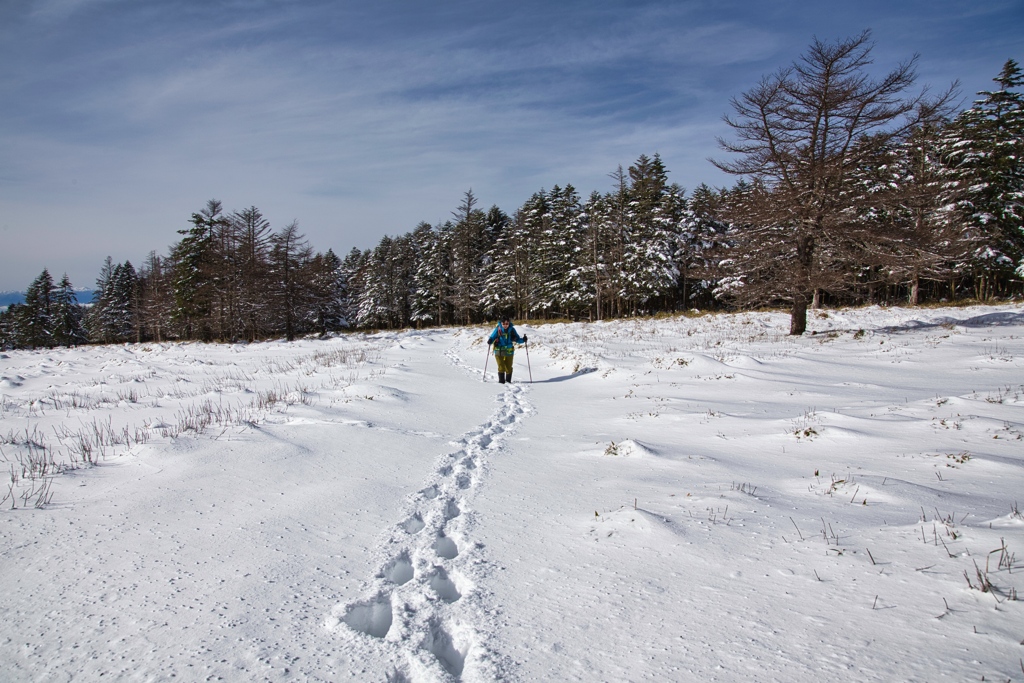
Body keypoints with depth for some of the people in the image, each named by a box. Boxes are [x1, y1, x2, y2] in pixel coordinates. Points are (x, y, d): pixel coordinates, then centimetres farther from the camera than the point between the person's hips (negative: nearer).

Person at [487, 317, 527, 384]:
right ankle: (501, 381, 6)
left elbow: (517, 339, 6)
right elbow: (492, 337, -4)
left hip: (509, 351, 2)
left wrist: (523, 340, -13)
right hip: (499, 351, -2)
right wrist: (490, 341, -26)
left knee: (508, 367, 5)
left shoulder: (512, 330, 0)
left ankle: (508, 381, 20)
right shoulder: (498, 329, -5)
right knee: (501, 367, -6)